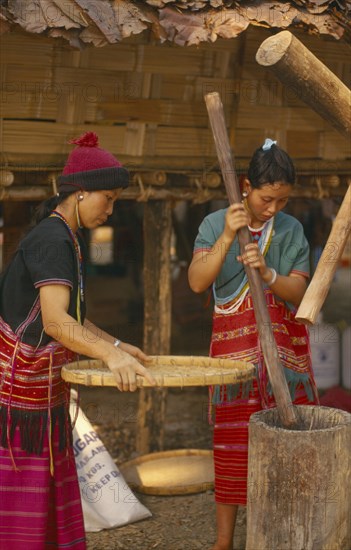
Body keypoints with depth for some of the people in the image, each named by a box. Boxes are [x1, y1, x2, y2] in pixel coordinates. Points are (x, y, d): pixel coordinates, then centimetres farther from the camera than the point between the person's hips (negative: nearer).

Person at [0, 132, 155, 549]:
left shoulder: (63, 238, 13)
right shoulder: (53, 240, -18)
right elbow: (55, 321, -30)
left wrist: (116, 345, 11)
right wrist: (110, 356, -42)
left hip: (42, 389, 10)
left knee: (48, 495, 14)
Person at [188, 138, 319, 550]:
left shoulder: (291, 230, 1)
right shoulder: (216, 224, -4)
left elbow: (297, 293, -7)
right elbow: (197, 282, -18)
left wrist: (266, 272, -26)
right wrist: (227, 237, -29)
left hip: (284, 347, 2)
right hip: (234, 346, -2)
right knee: (232, 443, 3)